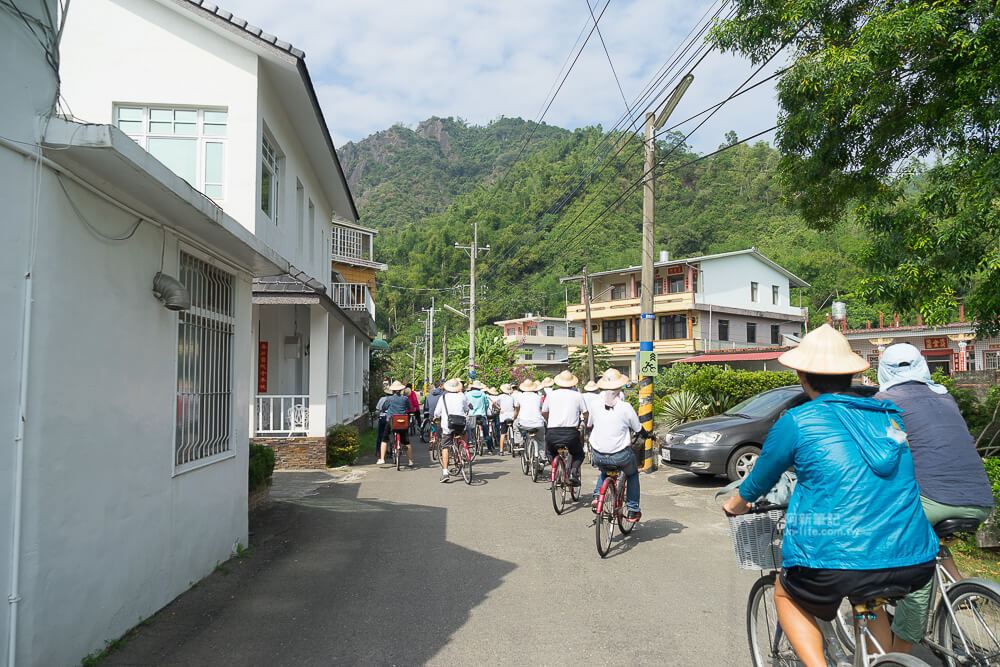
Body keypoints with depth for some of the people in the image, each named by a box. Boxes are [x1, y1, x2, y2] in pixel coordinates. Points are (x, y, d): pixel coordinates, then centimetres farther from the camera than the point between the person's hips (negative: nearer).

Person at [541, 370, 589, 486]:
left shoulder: (551, 394, 10)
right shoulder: (577, 395, 6)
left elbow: (544, 412, 18)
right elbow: (585, 414, 9)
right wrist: (584, 423, 32)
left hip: (552, 433, 1)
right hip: (571, 433, -1)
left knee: (550, 452, 31)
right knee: (579, 454, 25)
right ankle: (574, 470, -4)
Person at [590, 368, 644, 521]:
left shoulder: (596, 403, -3)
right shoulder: (625, 407, -12)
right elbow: (638, 430, -1)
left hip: (598, 456, 3)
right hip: (620, 455, -3)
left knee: (604, 471, 36)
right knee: (632, 474, 28)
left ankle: (597, 496, 15)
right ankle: (633, 510, 26)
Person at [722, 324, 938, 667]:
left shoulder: (797, 421, -3)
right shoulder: (889, 415, 11)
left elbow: (760, 478, 11)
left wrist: (736, 503, 32)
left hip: (838, 564, -5)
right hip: (915, 563, 5)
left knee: (786, 594, 24)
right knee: (867, 598, 36)